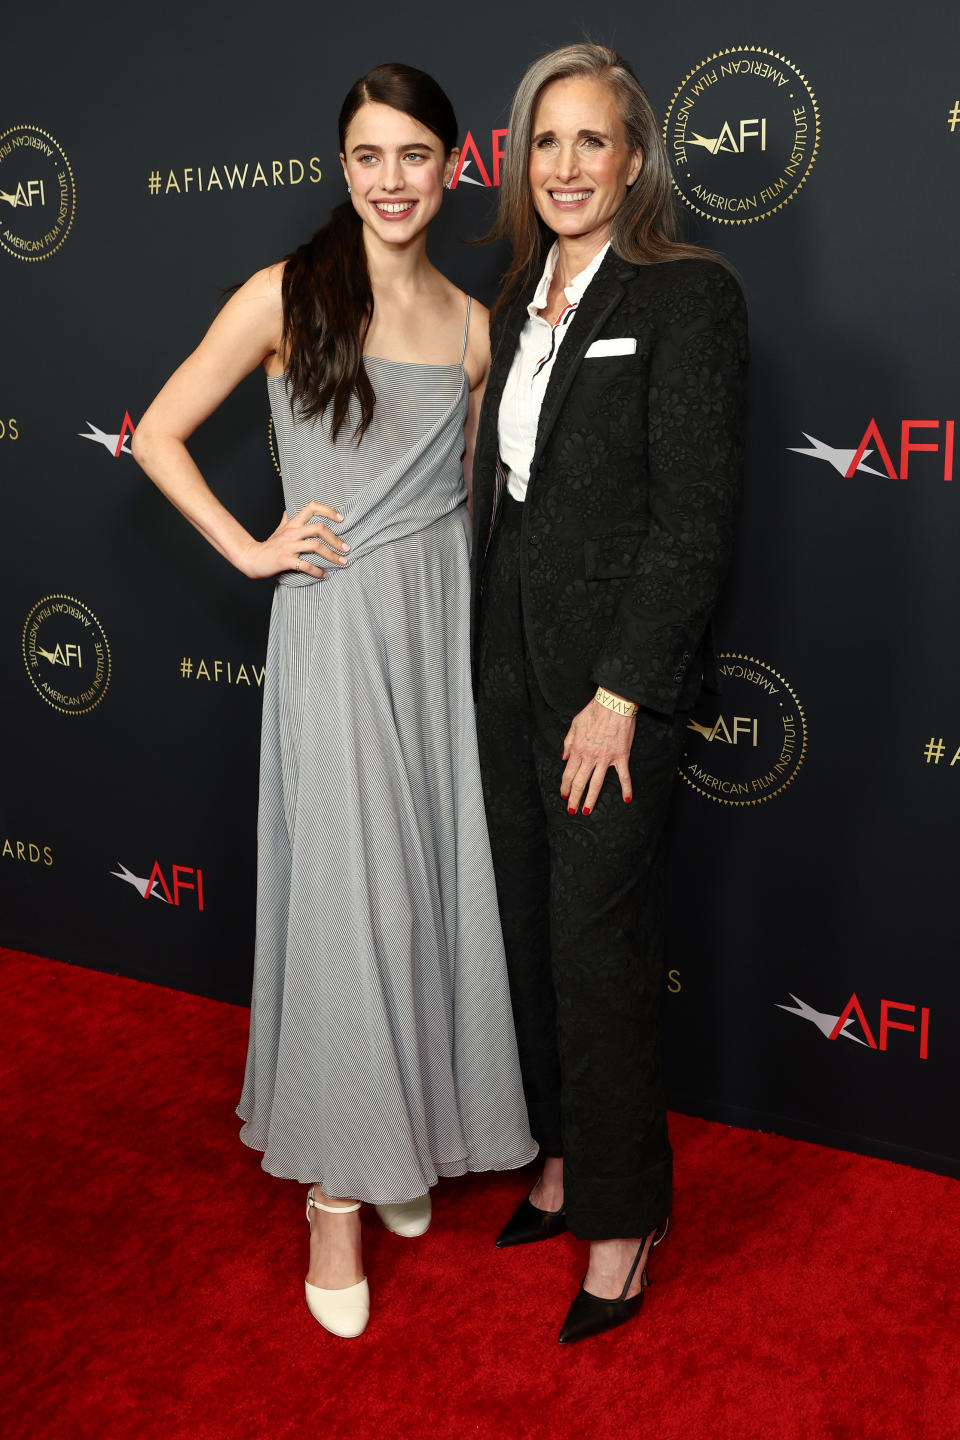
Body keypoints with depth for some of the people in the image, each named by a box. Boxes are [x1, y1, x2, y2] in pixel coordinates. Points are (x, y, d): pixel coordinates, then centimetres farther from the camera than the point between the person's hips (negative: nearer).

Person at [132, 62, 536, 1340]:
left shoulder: (470, 326, 9)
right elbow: (158, 435, 1)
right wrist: (249, 550, -6)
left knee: (438, 882, 9)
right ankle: (336, 1188, 15)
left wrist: (458, 605, 9)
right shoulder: (285, 296, -3)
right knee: (349, 896, -1)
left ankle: (412, 1135, 31)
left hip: (446, 621, 4)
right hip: (337, 624, -4)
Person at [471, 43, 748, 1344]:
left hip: (619, 672, -7)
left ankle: (624, 1214, 21)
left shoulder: (688, 295, -10)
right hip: (511, 664, 7)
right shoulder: (520, 300, 12)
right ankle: (564, 1158, 34)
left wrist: (619, 696, -18)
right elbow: (504, 490, 13)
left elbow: (697, 517, -15)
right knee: (530, 925, 15)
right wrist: (492, 661, 10)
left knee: (600, 941, 1)